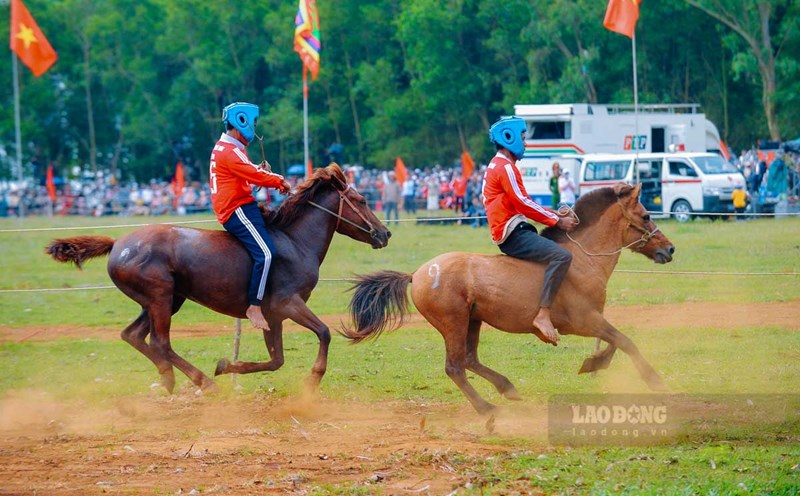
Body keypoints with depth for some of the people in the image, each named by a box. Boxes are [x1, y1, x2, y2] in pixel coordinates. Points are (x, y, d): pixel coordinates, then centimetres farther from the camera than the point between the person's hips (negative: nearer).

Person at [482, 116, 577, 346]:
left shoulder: (500, 166, 23)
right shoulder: (505, 167, -10)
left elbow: (523, 204, 22)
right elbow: (523, 202, -17)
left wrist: (557, 215, 11)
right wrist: (557, 221, -13)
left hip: (512, 234, 11)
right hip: (512, 234, -11)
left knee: (558, 251, 23)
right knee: (562, 255, -26)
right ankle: (543, 314, -32)